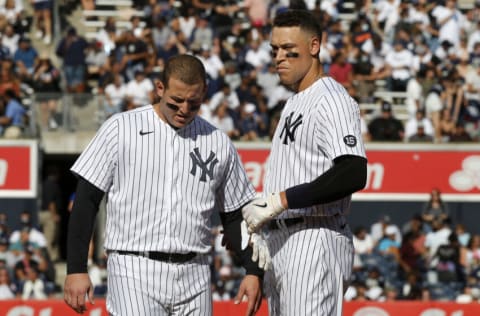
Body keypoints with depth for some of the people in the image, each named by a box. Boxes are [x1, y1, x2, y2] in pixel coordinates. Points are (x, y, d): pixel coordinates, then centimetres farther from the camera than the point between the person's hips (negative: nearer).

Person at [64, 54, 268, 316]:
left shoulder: (218, 143, 10)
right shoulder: (121, 129, 1)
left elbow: (236, 215, 18)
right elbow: (86, 201, 1)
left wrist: (253, 271, 6)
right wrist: (76, 269, -6)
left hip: (194, 274, 4)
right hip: (134, 272, -4)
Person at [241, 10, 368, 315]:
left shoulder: (332, 100, -12)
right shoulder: (294, 104, 21)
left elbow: (353, 175, -24)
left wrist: (280, 201, -22)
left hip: (315, 243, -11)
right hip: (282, 244, 11)